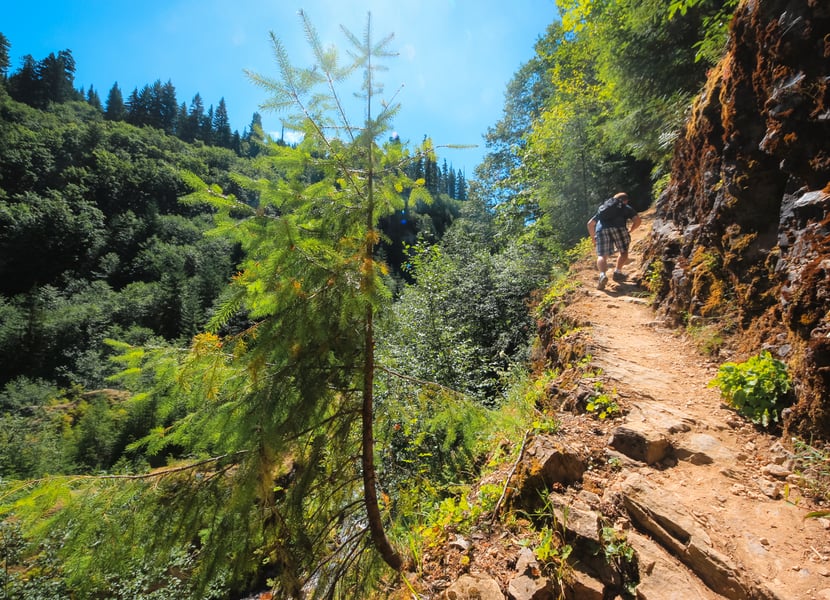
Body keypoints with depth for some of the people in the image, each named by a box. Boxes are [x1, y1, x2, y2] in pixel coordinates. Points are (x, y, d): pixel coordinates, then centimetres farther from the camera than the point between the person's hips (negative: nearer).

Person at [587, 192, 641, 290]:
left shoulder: (603, 207, 36)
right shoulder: (627, 208, 27)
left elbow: (590, 224, 31)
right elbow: (637, 220, 11)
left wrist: (593, 238, 39)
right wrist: (630, 230, 28)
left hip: (601, 229, 2)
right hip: (618, 227, -2)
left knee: (602, 256, -4)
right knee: (624, 251, 21)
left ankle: (602, 274, -30)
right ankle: (618, 272, 7)